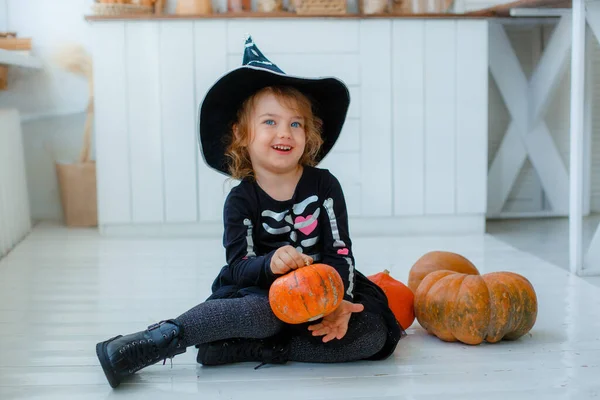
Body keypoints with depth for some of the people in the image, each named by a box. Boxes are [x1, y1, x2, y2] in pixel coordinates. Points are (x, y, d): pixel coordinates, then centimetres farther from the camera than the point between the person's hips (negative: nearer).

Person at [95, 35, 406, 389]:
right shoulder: (241, 199, -6)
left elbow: (340, 253, -6)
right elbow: (239, 267, -15)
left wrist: (339, 303, -24)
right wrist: (270, 263, -38)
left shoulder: (325, 185, -3)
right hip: (259, 293, -3)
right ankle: (158, 340, -30)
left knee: (374, 334, -25)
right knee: (263, 314, -38)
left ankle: (245, 349, -26)